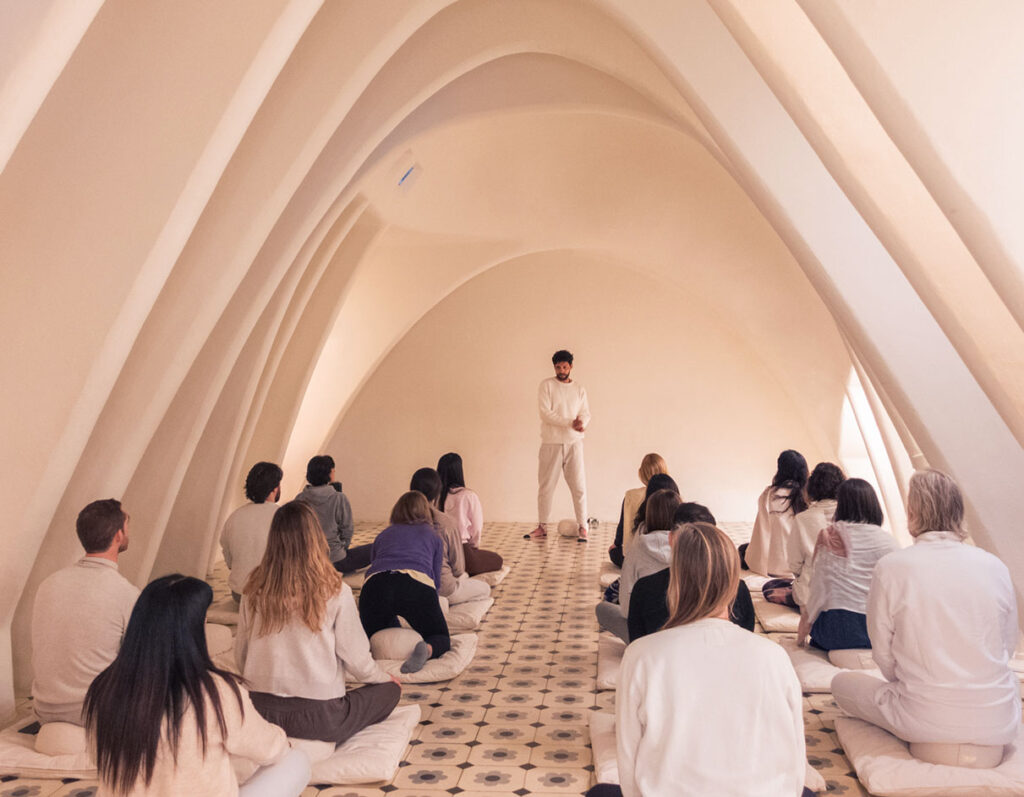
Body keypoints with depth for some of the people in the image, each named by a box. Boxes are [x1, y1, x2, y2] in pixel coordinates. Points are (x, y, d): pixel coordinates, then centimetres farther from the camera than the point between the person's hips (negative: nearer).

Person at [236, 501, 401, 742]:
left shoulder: (254, 591, -5)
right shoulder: (334, 592, -16)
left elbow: (241, 656, 6)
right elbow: (356, 659, -7)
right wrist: (385, 677, 14)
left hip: (262, 712, 6)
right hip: (317, 717, -6)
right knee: (390, 689, 16)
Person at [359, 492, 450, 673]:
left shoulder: (383, 535, 34)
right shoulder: (432, 536, 30)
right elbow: (436, 579, 29)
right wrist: (435, 615, 48)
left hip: (374, 584, 3)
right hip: (417, 585, -2)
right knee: (442, 639, 15)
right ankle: (426, 649, -18)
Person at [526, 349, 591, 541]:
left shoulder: (579, 389, 11)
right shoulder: (546, 385, -1)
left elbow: (586, 414, 6)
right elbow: (546, 414, -11)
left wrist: (581, 423, -19)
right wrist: (571, 422, -18)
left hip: (574, 443, 2)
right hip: (551, 443, -2)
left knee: (579, 486, 1)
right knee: (545, 486, 3)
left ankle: (582, 527, 9)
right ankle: (542, 527, 14)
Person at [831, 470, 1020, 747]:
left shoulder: (891, 567, -11)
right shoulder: (995, 566, -2)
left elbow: (883, 655, -2)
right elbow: (1008, 646, 11)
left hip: (926, 722, -4)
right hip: (999, 726, 5)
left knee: (841, 683, 20)